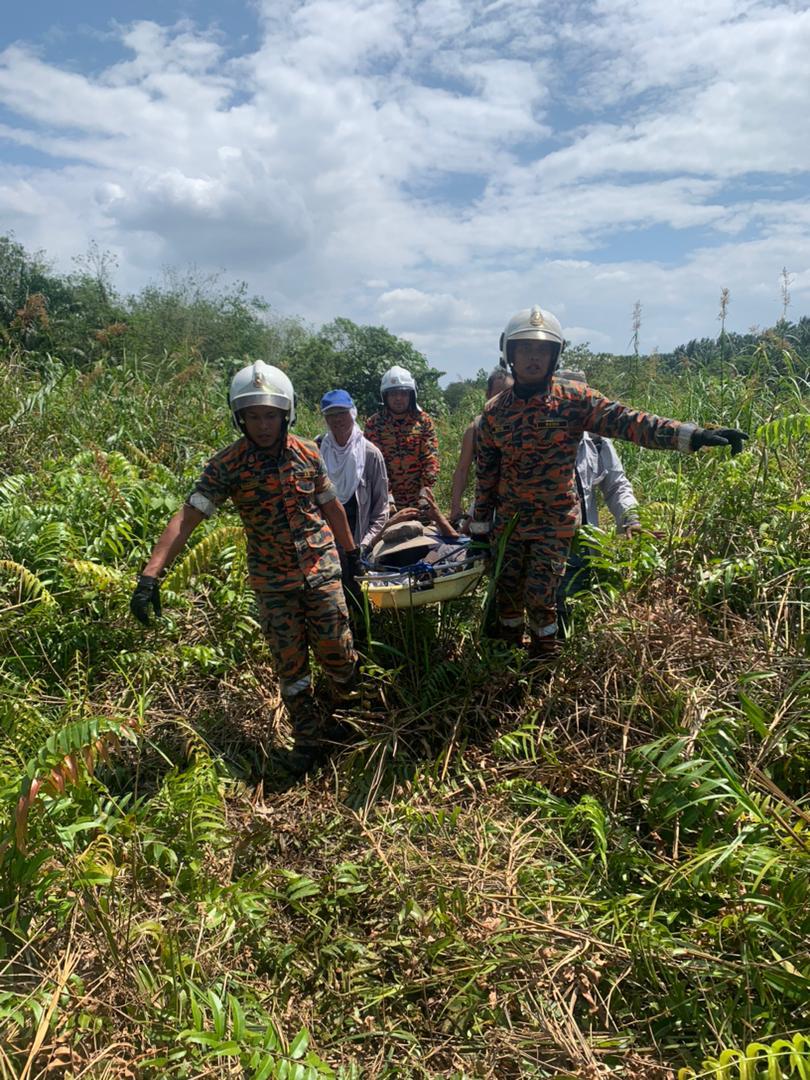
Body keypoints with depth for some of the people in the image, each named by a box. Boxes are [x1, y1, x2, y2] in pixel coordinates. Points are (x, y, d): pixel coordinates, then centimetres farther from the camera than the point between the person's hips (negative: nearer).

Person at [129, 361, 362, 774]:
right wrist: (150, 575, -30)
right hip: (273, 582, -1)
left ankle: (350, 707, 39)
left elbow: (330, 505, 8)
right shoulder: (227, 464, -14)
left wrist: (352, 551, 17)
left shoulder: (307, 453, -6)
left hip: (321, 570, 1)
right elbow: (187, 517, -21)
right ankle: (306, 737, 28)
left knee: (336, 650, 5)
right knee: (290, 665, 7)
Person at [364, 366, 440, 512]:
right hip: (385, 500, -1)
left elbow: (431, 456, -4)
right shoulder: (373, 423, -1)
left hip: (417, 499, 1)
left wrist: (426, 488, -17)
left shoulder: (424, 421, 2)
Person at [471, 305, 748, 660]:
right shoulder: (494, 411, 0)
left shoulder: (573, 399, -9)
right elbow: (485, 474, 6)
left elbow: (626, 421, -19)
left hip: (554, 521, -3)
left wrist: (692, 435, -30)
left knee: (540, 597, -4)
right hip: (507, 520, 3)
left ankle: (543, 664, 21)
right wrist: (479, 524, 8)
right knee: (507, 594, 11)